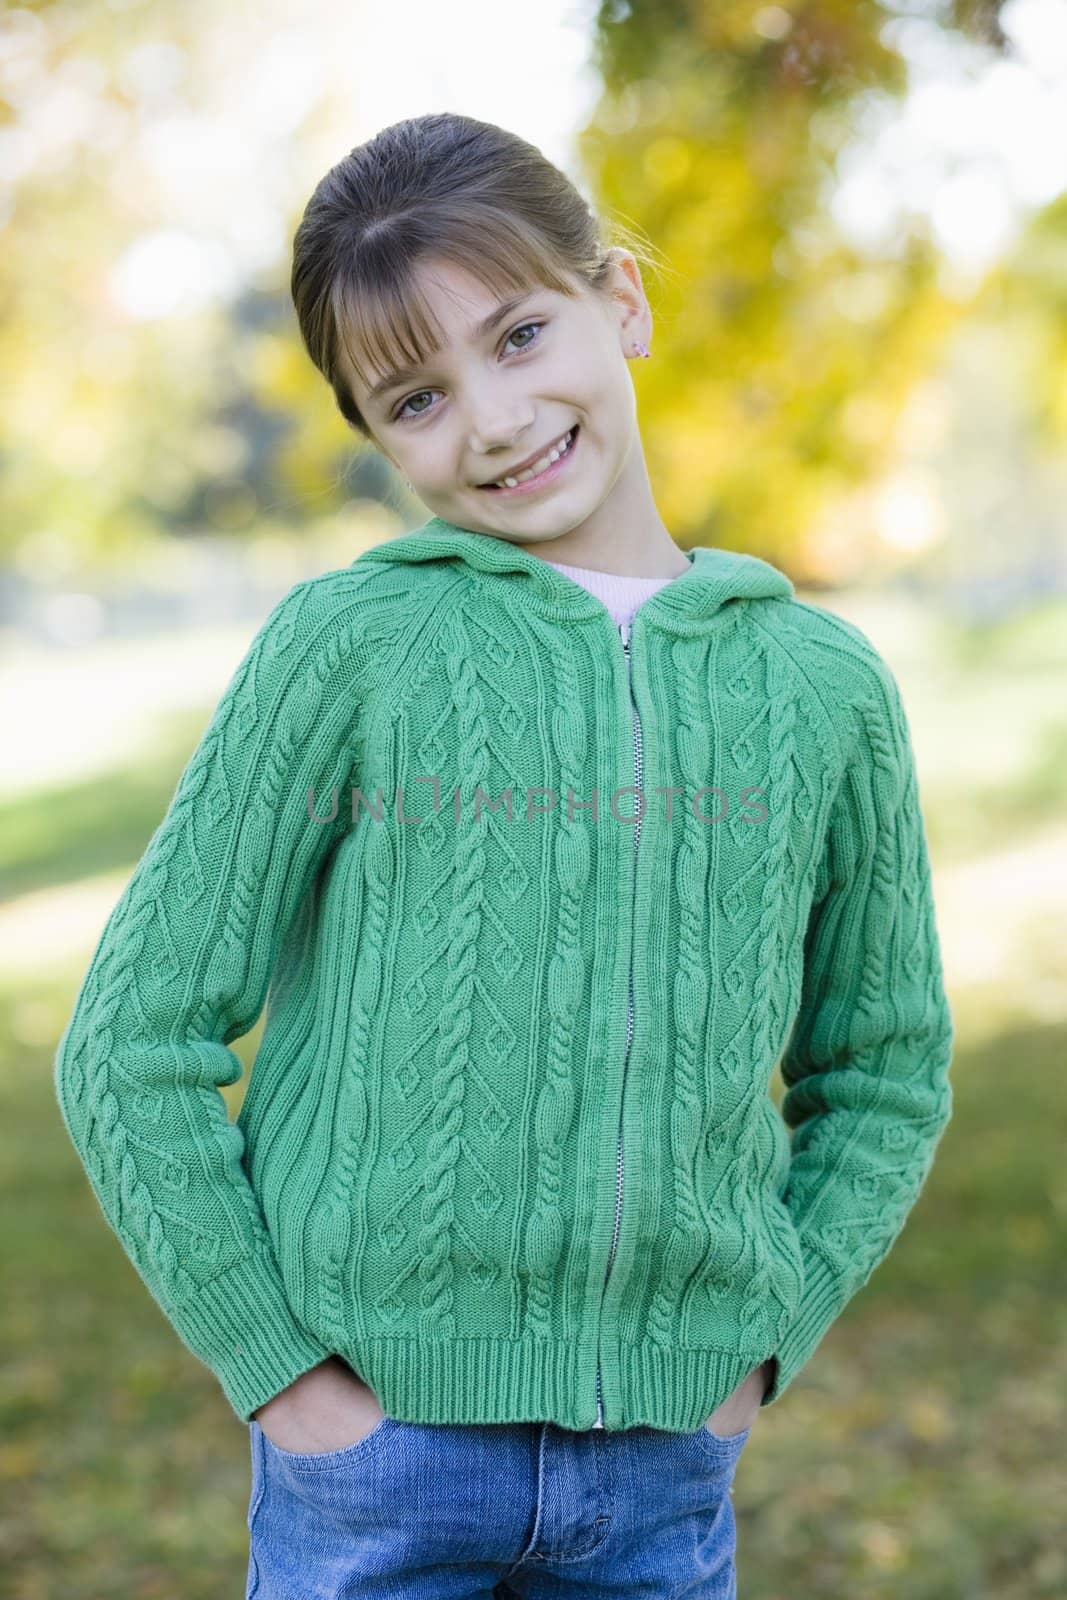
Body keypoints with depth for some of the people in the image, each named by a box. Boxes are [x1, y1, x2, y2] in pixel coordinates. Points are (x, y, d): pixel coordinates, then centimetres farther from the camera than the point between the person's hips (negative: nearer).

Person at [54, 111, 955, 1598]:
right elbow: (133, 1052, -4)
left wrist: (765, 1346, 3)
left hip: (665, 1468, 3)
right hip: (376, 1445, -2)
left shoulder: (822, 683, 1)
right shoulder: (346, 648, -7)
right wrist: (278, 1362, -7)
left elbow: (882, 1071, 13)